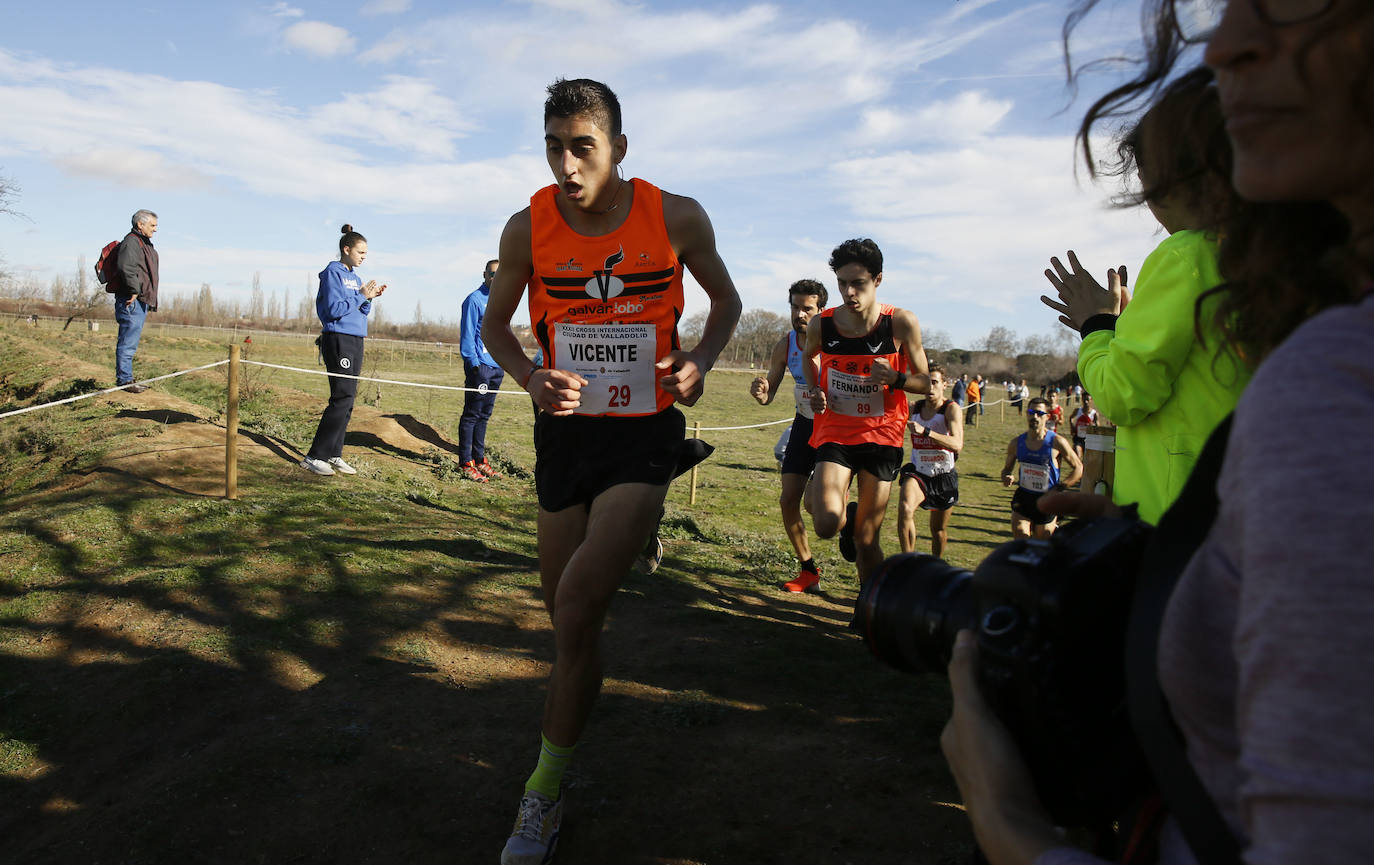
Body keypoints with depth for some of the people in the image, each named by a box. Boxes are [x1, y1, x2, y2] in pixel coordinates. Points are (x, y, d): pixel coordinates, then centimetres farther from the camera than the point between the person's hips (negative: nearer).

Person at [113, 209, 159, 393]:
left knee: (131, 341, 14)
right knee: (128, 342, -8)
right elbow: (126, 267, -24)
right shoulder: (131, 242, -10)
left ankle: (126, 379, 20)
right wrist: (134, 291, -24)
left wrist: (150, 300, 24)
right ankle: (124, 380, -5)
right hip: (132, 301, -11)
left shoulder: (145, 244, 23)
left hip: (141, 301, 11)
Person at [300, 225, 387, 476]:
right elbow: (334, 309, -16)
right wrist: (361, 296, -11)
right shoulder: (333, 272, -6)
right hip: (339, 340, -9)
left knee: (347, 401, 8)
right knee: (342, 399, -13)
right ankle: (314, 457, -9)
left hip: (355, 342, 9)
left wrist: (369, 298, 3)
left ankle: (333, 455, 13)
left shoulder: (354, 277, 19)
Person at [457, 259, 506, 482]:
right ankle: (466, 463, -2)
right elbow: (467, 334, -9)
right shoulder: (474, 300, -5)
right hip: (480, 365, -7)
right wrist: (473, 363, -15)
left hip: (498, 366, 7)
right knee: (472, 414, -5)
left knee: (484, 415, 12)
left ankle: (479, 458, 18)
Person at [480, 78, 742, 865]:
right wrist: (531, 377, -13)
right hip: (565, 431, 3)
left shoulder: (678, 219, -8)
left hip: (645, 434, -3)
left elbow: (726, 301, 8)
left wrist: (700, 362, -12)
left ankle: (546, 793, 0)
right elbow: (495, 323, 9)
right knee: (567, 612, 14)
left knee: (577, 607, -18)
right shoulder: (528, 229, -6)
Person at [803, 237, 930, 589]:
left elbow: (926, 384, 0)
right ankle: (848, 516, 20)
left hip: (881, 434, -1)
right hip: (834, 432, 1)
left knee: (866, 540, 2)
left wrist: (895, 378, -21)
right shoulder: (821, 325, -5)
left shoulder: (902, 324, -10)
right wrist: (815, 391, 1)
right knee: (826, 525, -19)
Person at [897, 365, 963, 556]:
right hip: (917, 472, 1)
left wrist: (925, 431, -43)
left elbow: (957, 444, -32)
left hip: (944, 476, -1)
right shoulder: (914, 408, -1)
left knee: (939, 530, 13)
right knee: (905, 508, -30)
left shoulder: (952, 409, -14)